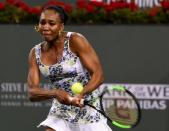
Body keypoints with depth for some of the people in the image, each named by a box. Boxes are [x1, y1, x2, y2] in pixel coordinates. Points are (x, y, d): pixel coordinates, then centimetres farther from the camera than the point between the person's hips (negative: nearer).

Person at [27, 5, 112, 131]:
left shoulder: (76, 41, -15)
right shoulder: (35, 53, -2)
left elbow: (98, 74, -19)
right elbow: (32, 92, -8)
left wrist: (81, 95, -37)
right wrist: (55, 93, -29)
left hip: (87, 109, -4)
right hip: (60, 113, 4)